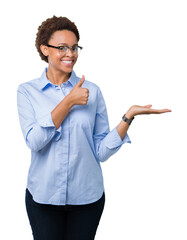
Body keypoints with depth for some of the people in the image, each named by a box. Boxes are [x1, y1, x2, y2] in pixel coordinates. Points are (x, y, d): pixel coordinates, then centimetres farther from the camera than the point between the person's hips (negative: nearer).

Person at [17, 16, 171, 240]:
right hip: (43, 195, -1)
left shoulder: (92, 91, -1)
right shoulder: (27, 91, -2)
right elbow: (34, 141, -17)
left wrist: (128, 116, -17)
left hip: (87, 195, 1)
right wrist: (69, 102, -18)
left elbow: (100, 152, -5)